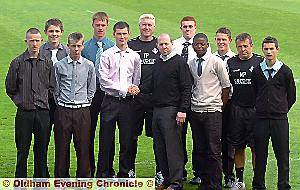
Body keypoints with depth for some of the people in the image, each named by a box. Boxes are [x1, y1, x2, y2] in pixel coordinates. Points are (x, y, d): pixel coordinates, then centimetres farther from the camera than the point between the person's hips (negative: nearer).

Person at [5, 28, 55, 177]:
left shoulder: (47, 63, 5)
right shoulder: (18, 63, 0)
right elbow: (10, 88, 5)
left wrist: (45, 102, 6)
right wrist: (20, 101, 4)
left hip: (43, 112, 2)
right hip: (24, 113, -1)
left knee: (42, 149, 8)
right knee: (22, 150, 4)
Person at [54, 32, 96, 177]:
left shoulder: (89, 65, 3)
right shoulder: (59, 65, 2)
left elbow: (92, 89, 11)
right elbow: (55, 88, 10)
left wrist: (85, 103, 7)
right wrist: (59, 102, 7)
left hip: (82, 111, 0)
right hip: (63, 110, 0)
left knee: (83, 146, 4)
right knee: (62, 146, 4)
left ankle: (84, 177, 14)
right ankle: (61, 178, 15)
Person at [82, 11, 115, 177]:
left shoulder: (114, 47, 3)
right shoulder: (85, 47, 3)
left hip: (109, 93, 0)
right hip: (90, 93, 0)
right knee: (89, 131, 5)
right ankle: (89, 168, 16)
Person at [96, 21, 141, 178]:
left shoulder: (134, 56, 9)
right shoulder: (107, 55, 0)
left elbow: (137, 80, 14)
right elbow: (104, 81, -7)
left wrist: (133, 89, -7)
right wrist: (125, 89, -9)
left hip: (127, 102, 2)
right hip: (110, 101, -2)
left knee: (127, 139, 4)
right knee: (106, 140, 0)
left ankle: (124, 173, 13)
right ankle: (103, 174, 8)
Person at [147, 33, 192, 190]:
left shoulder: (179, 62, -4)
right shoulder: (157, 63, 17)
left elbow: (186, 88, -9)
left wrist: (182, 110, -16)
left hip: (172, 110, -7)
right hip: (157, 109, 7)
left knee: (173, 147, -7)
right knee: (160, 148, 9)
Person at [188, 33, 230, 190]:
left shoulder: (216, 62, -3)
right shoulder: (190, 64, 9)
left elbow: (226, 86, 1)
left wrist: (221, 106, 1)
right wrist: (191, 104, 11)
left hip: (212, 111, -4)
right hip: (195, 111, 5)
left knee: (214, 151, -5)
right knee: (199, 150, 8)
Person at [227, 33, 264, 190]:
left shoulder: (260, 62, 1)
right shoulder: (230, 63, 8)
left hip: (255, 110, -3)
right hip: (236, 110, 3)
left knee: (256, 147, -2)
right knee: (238, 147, 8)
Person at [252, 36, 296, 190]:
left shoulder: (285, 71, 0)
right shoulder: (256, 71, 5)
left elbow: (292, 96, 7)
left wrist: (281, 111, 7)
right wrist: (260, 108, 8)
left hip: (280, 119, -1)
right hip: (261, 119, 1)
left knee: (282, 155, 1)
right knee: (260, 154, 6)